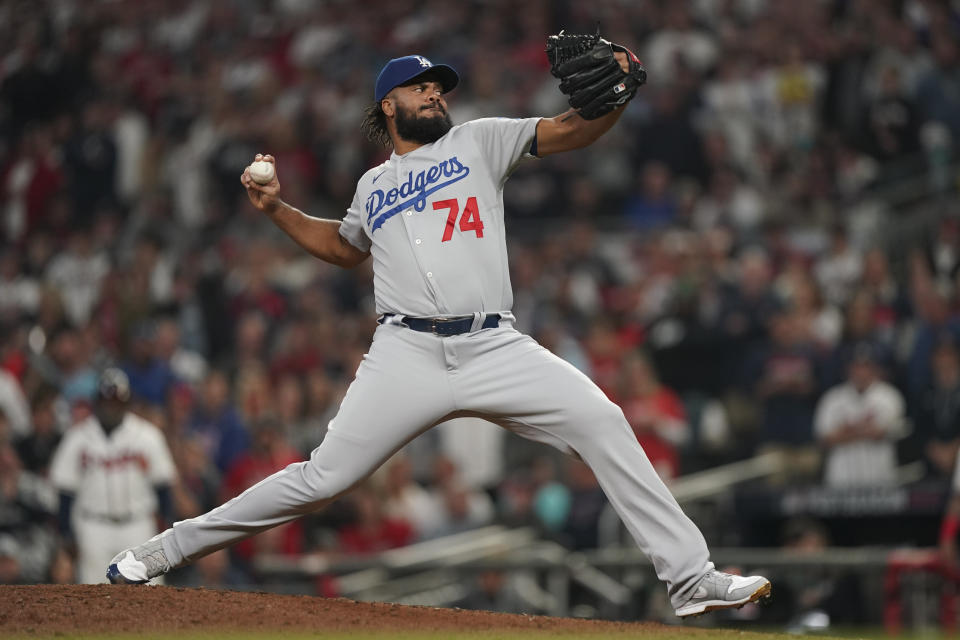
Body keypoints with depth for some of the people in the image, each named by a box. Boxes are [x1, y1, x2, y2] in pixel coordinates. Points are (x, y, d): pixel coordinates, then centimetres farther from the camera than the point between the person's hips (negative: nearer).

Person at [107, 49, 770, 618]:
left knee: (601, 421, -18)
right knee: (323, 479, -6)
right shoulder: (373, 186, 21)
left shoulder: (477, 142, 15)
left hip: (494, 349, 0)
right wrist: (279, 210, 28)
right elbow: (345, 246, 42)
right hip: (408, 354, 0)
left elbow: (572, 131, 4)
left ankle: (690, 578, -15)